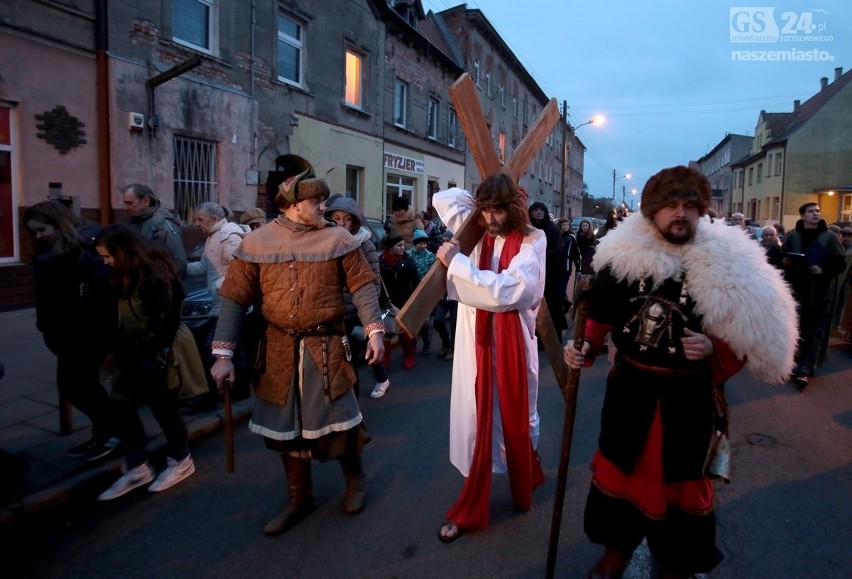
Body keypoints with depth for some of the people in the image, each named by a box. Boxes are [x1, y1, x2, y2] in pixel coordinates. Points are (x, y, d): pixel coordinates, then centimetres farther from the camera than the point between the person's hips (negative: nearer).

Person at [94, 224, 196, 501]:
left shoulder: (156, 276, -20)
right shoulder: (128, 275, 9)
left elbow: (164, 324, -22)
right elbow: (123, 316, 13)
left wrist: (130, 350, -18)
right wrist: (119, 348, 2)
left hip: (156, 356, -9)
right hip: (133, 357, 9)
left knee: (163, 407, 5)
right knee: (120, 406, 8)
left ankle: (181, 461, 26)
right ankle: (137, 468, 21)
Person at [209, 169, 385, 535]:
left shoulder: (338, 238, -3)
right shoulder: (257, 242, -1)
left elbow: (362, 285, -4)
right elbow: (235, 299, -2)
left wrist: (374, 329, -17)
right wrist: (224, 354, -7)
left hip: (327, 347, -2)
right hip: (279, 350, 2)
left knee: (337, 419, 3)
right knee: (288, 425, 13)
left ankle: (355, 477, 34)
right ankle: (299, 497, 34)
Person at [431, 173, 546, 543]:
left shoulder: (532, 241, -8)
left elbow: (508, 290, -23)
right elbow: (442, 199, 14)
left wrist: (456, 262, -19)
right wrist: (480, 203, 6)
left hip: (512, 342, -3)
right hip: (475, 340, 3)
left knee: (515, 418, 15)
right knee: (476, 419, 7)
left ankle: (523, 486, 42)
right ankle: (471, 509, 20)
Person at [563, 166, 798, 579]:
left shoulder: (727, 265, -10)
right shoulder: (623, 255, -6)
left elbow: (749, 338, -5)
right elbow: (602, 315, 3)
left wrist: (711, 350, -23)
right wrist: (585, 348, -13)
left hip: (686, 396, -1)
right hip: (629, 388, 2)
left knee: (681, 479, 15)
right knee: (618, 468, 17)